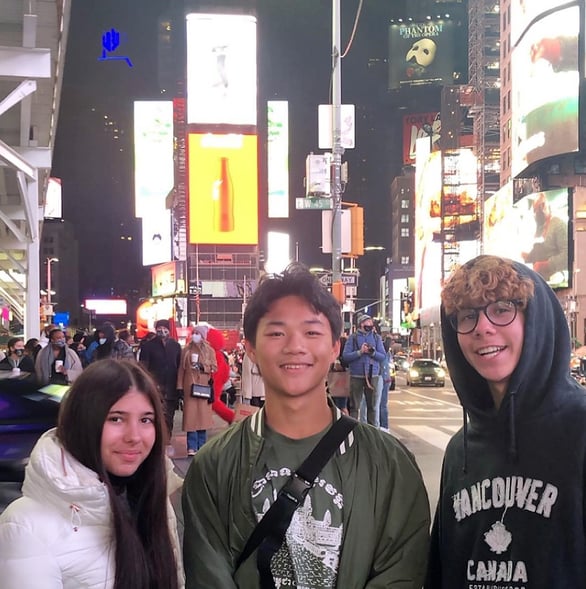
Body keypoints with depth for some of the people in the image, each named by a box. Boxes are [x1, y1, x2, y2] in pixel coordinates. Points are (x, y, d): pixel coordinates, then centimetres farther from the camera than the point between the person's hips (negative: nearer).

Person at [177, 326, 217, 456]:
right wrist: (180, 387, 0)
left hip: (203, 387, 0)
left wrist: (203, 367, -13)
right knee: (190, 416, -4)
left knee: (202, 415, 1)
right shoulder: (186, 350, 6)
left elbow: (214, 368, 5)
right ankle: (192, 447, -4)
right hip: (189, 388, 0)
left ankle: (202, 446, 10)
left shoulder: (209, 350, 5)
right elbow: (181, 369, 5)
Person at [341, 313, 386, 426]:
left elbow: (383, 356, 5)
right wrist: (360, 352, -15)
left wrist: (373, 352, -13)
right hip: (356, 375, -2)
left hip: (373, 375, 2)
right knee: (355, 405, 1)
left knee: (373, 406, 3)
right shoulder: (353, 338, 4)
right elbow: (345, 356, -4)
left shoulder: (376, 337, 10)